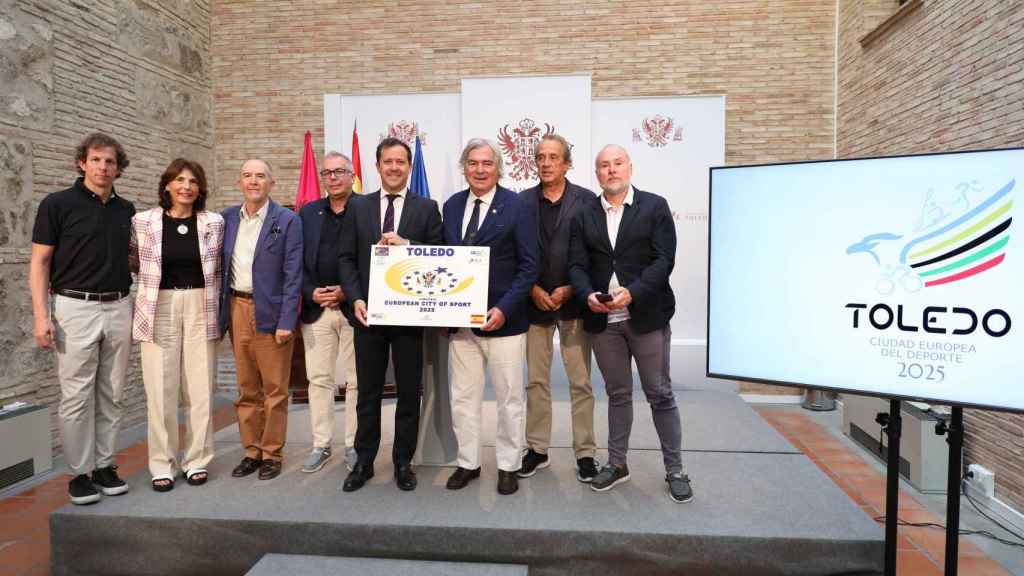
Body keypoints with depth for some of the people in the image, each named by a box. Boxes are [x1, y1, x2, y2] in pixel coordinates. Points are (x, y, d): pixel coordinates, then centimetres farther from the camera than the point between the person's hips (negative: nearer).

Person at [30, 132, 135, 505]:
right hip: (76, 308, -4)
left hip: (119, 308, 4)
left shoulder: (126, 210, 9)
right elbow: (39, 262, -4)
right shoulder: (57, 204, -3)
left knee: (112, 395, 9)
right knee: (77, 396, 0)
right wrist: (41, 315, -11)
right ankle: (80, 472, 13)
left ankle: (105, 465, 20)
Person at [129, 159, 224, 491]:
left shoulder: (214, 223, 2)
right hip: (159, 309, 0)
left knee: (200, 388, 3)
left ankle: (197, 460, 16)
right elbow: (132, 261, 14)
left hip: (201, 308, 1)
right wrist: (154, 279, 4)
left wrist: (218, 311, 8)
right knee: (161, 389, 1)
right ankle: (163, 465, 13)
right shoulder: (143, 221, 0)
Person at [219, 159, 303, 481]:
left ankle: (272, 453, 16)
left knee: (274, 388, 3)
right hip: (237, 309, 5)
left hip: (270, 312, -4)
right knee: (246, 388, 12)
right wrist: (222, 314, 7)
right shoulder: (227, 218, 9)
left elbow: (293, 275, -9)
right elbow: (221, 267, 13)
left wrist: (286, 321, -14)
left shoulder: (287, 221, -5)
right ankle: (251, 451, 24)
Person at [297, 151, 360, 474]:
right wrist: (311, 293, -6)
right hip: (316, 309, 3)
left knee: (355, 381, 5)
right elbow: (297, 262, 10)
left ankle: (354, 445, 17)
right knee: (319, 379, 9)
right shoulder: (308, 213, 11)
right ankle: (321, 445, 20)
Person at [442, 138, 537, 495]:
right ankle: (468, 463, 29)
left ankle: (508, 466, 24)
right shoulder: (451, 206, 8)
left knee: (509, 398, 8)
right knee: (463, 397, 12)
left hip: (502, 319, -4)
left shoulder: (517, 206, -7)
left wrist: (504, 309, -18)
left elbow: (529, 266, -9)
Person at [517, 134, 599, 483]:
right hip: (534, 302, 2)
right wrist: (534, 290, -8)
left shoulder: (586, 200, 0)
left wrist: (568, 290, -10)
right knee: (536, 382, 10)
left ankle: (585, 453, 16)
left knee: (581, 383, 4)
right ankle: (537, 450, 22)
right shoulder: (523, 202, 5)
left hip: (573, 301, -2)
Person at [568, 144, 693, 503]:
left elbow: (664, 260, -9)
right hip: (602, 319, 3)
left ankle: (674, 470, 18)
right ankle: (616, 464, 27)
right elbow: (577, 265, 3)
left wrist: (632, 292, -21)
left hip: (646, 316, -3)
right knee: (617, 394, 14)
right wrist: (588, 295, -17)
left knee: (660, 395, 5)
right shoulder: (585, 216, 9)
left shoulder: (655, 207, 0)